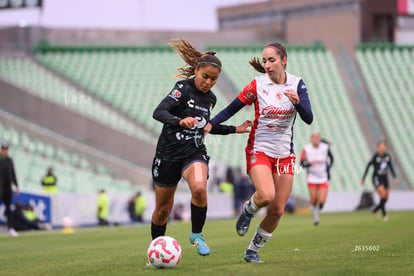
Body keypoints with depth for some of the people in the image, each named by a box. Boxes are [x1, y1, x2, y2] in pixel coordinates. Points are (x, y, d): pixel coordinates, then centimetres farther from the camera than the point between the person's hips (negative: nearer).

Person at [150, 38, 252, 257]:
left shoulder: (210, 98, 7)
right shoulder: (183, 88, -12)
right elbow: (158, 112, -26)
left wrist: (234, 129, 21)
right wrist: (180, 121, -44)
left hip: (195, 153, 3)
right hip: (169, 154, -3)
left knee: (199, 188, -30)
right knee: (163, 209, 7)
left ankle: (196, 234, -9)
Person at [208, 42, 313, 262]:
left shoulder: (297, 84, -2)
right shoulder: (257, 85, -6)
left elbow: (308, 119, -9)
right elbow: (232, 108, -2)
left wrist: (297, 102, -29)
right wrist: (210, 124, -16)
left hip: (284, 153, 3)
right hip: (259, 150, -3)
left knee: (277, 210, 0)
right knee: (266, 195, -29)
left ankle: (253, 250, 20)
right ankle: (248, 211, 7)